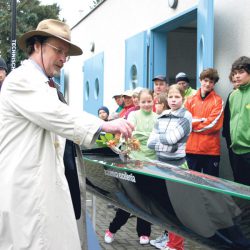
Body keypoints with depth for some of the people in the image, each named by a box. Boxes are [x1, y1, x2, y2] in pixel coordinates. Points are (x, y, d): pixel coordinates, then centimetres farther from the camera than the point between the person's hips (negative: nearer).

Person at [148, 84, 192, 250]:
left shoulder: (186, 116, -8)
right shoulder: (162, 117, 8)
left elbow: (171, 138, -20)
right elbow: (150, 142, 2)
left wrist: (157, 137, -3)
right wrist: (166, 144, -12)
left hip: (177, 165, -6)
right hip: (161, 163, 6)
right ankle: (169, 236, 27)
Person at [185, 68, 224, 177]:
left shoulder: (218, 101, -1)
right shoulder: (190, 100, 8)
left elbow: (215, 124, -10)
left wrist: (193, 124, -4)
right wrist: (203, 120, -10)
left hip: (211, 149, -2)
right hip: (191, 148, 3)